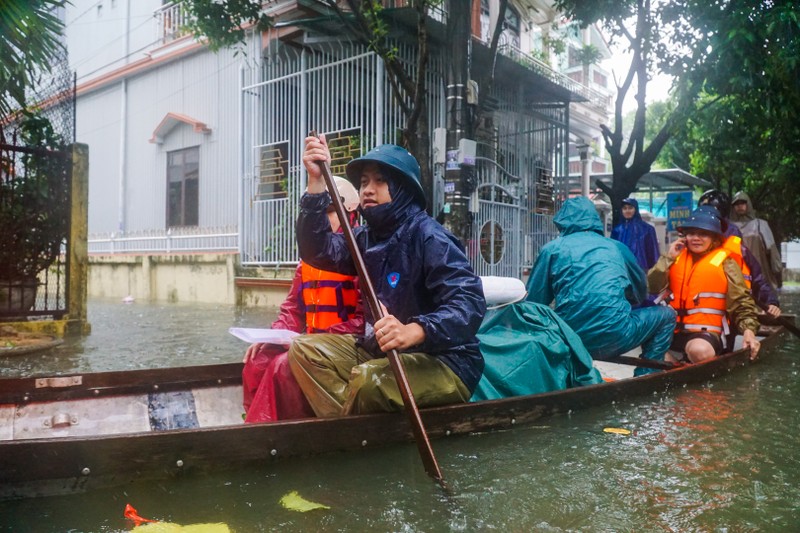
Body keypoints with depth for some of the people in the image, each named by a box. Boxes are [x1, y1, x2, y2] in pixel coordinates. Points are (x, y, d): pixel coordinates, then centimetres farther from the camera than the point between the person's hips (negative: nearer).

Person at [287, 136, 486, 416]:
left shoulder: (428, 235, -17)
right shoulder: (368, 237, 7)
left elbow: (470, 303, -28)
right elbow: (316, 250, -6)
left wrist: (414, 331, -46)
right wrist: (316, 181, -12)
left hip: (445, 361, -7)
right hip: (383, 350, 8)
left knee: (369, 378, -34)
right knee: (304, 349, -1)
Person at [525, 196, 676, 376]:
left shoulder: (552, 248, 9)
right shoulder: (616, 246, 16)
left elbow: (533, 302, 9)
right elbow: (641, 293, 31)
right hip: (614, 338, 0)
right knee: (667, 314, 27)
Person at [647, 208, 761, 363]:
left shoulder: (724, 262, 3)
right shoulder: (677, 256, 12)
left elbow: (741, 303, 2)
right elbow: (652, 287, 2)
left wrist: (748, 330, -14)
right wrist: (668, 258, -3)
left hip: (706, 331, -5)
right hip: (673, 328, 5)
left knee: (700, 350, -37)